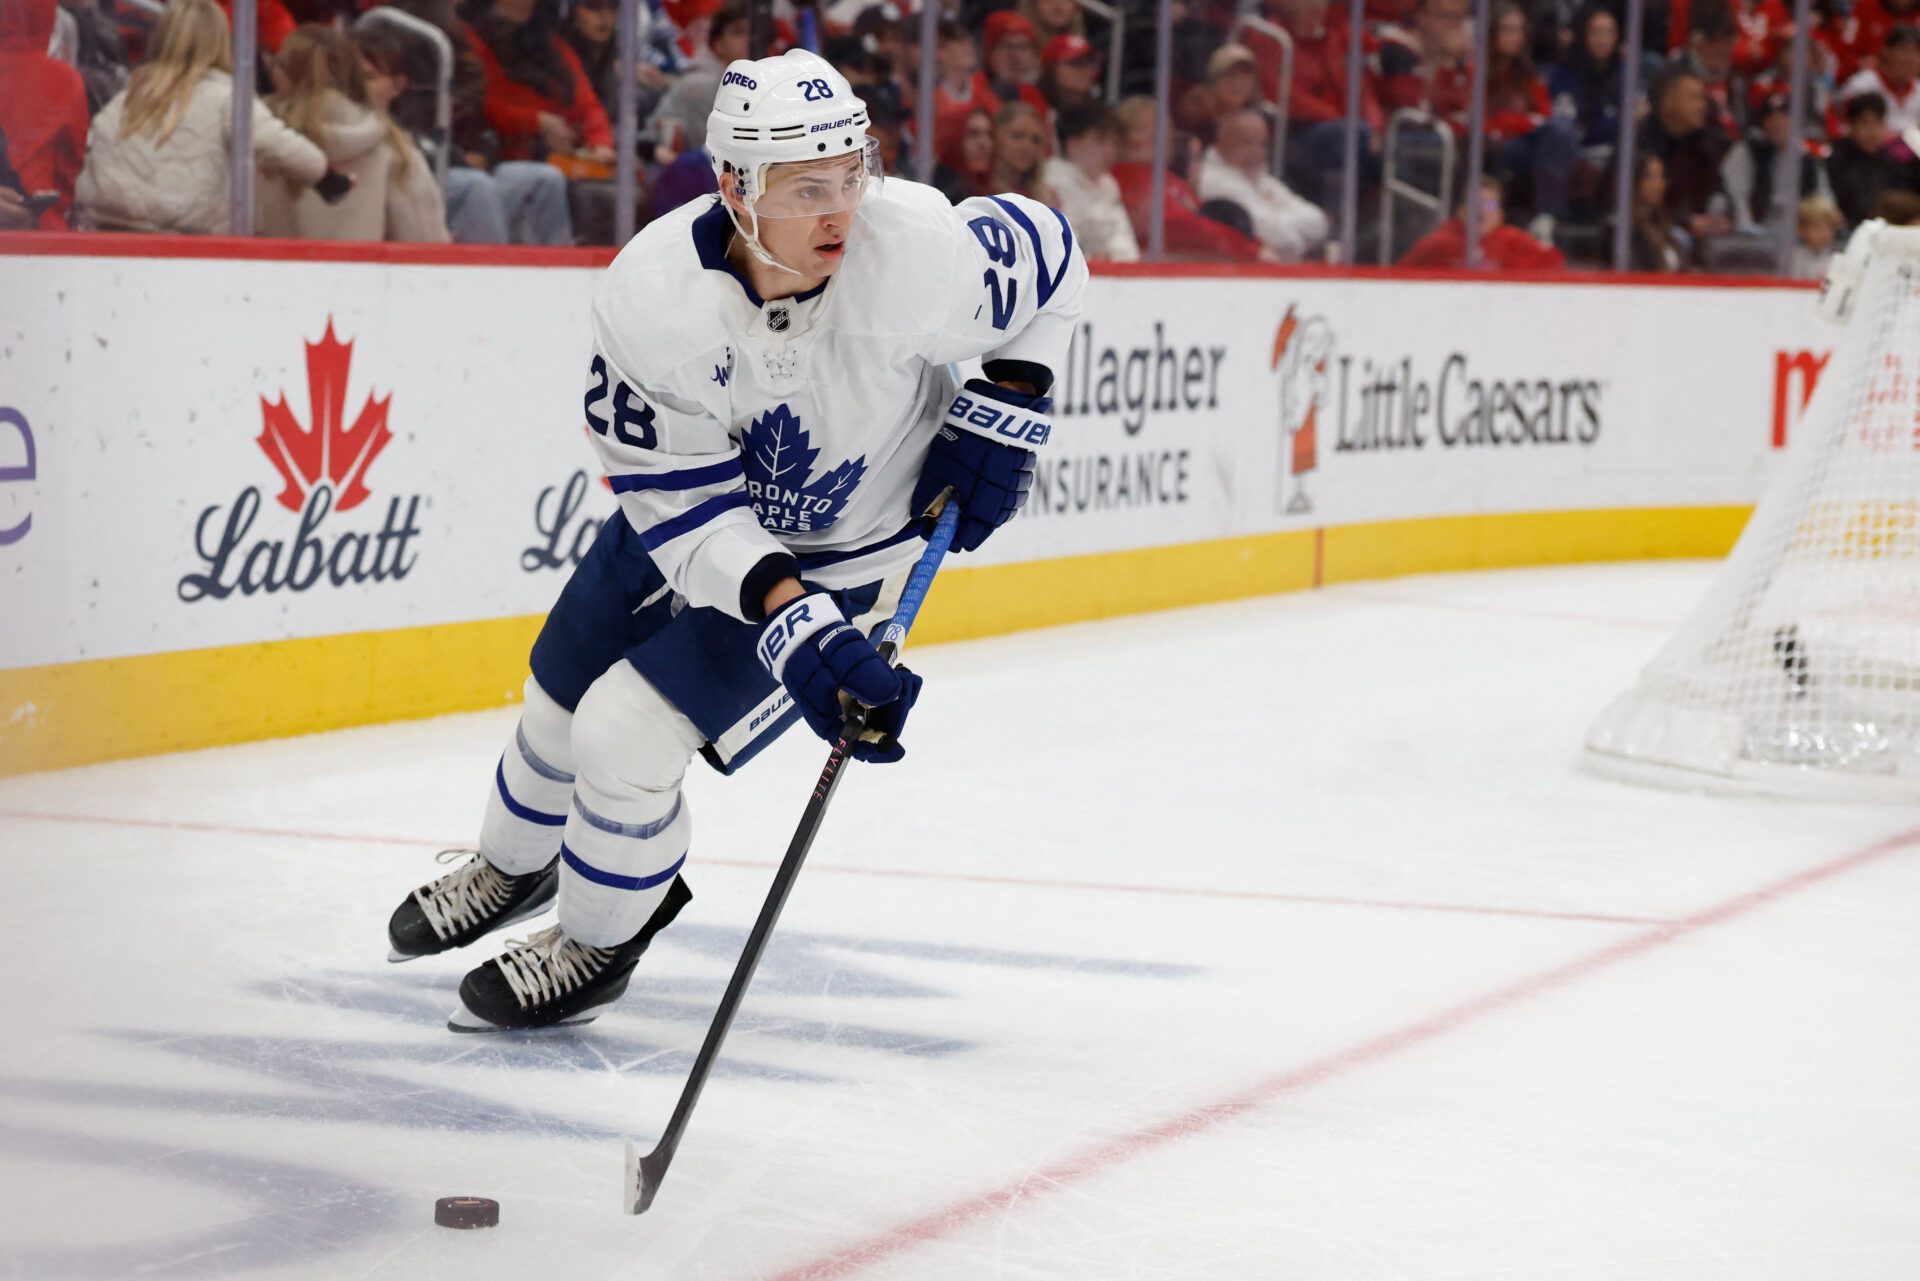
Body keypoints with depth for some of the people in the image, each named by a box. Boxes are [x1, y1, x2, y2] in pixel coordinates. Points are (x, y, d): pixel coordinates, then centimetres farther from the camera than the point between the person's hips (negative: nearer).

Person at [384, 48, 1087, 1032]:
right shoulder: (649, 294, -31)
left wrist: (1000, 418, -14)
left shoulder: (918, 246, -33)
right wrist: (796, 630, -36)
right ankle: (514, 866, 53)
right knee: (560, 704, 18)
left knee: (627, 732, -14)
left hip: (847, 547, -2)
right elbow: (683, 502, -26)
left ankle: (598, 947, 15)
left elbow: (1049, 260, -10)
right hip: (694, 517, 3)